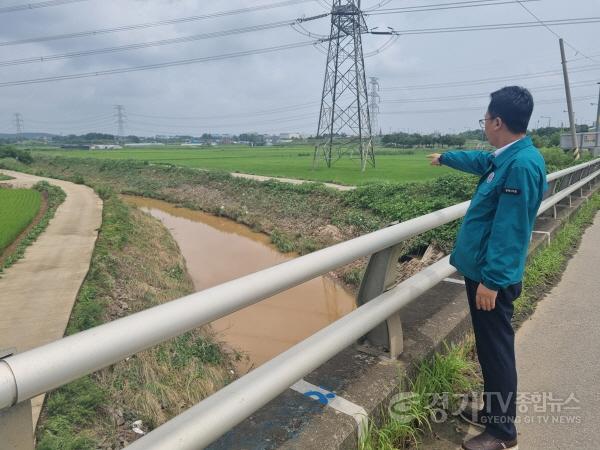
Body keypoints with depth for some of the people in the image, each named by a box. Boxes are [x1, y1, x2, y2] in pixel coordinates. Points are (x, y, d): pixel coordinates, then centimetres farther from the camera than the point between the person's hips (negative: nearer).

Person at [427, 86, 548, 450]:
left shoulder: (522, 164, -21)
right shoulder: (507, 158, 9)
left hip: (492, 274, -10)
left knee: (496, 350, 2)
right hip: (483, 268, 10)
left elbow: (509, 230, -25)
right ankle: (492, 412, 37)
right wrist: (444, 158, 48)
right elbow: (479, 161, 33)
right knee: (490, 348, 20)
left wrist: (491, 279, -24)